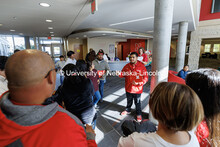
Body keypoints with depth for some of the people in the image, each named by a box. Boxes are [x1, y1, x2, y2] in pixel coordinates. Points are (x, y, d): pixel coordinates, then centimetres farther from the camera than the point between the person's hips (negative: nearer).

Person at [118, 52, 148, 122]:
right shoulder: (127, 66, -2)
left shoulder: (141, 66, -13)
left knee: (137, 102, 14)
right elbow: (122, 74, 4)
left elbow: (145, 77, -12)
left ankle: (139, 114, 37)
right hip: (128, 88, 3)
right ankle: (128, 110, 48)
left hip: (137, 89, -3)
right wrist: (119, 74, -20)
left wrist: (138, 83, -23)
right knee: (129, 101, 24)